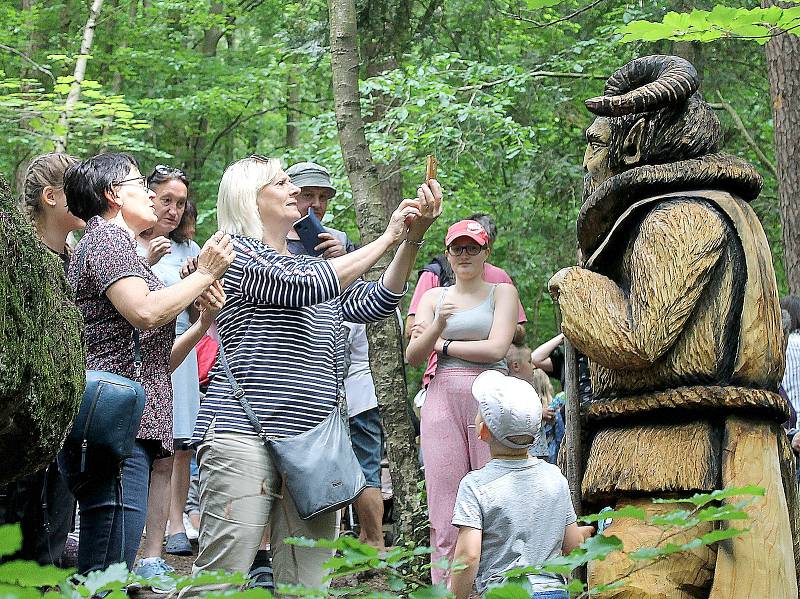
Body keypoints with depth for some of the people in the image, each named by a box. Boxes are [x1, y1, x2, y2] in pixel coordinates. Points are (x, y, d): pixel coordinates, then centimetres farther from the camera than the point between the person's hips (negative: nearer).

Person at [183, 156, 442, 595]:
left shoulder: (310, 262, 25)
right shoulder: (236, 251, 1)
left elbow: (375, 303, 15)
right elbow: (305, 286, -13)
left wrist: (412, 238, 3)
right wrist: (388, 237, -6)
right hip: (244, 439, -7)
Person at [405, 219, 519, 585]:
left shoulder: (502, 292, 9)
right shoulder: (433, 297, 17)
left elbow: (496, 348, -5)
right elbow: (412, 357, 8)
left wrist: (442, 344, 3)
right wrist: (437, 328, -11)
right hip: (443, 400, 2)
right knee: (446, 512, -3)